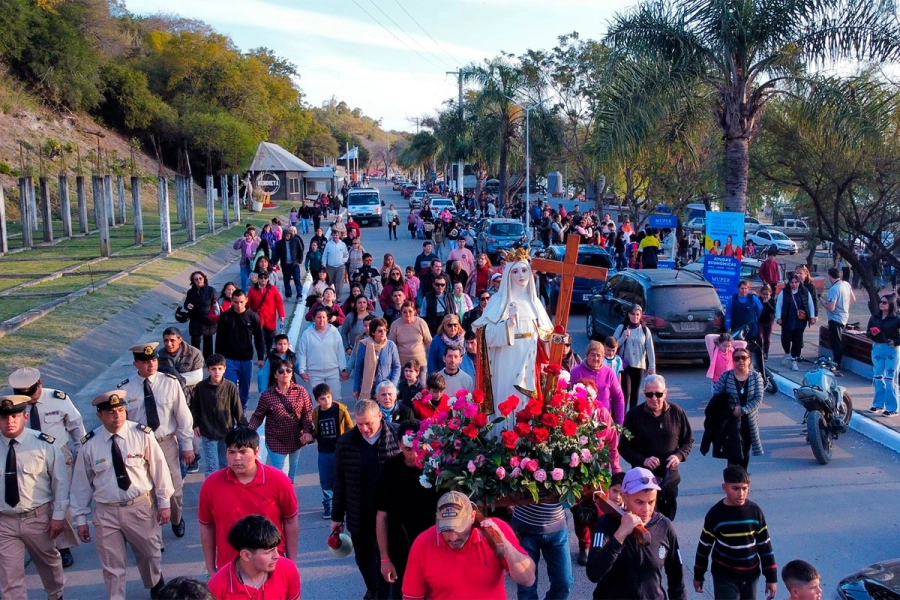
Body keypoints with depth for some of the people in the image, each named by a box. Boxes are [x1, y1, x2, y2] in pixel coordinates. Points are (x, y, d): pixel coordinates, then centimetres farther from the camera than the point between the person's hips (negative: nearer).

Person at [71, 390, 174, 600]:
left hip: (141, 507, 1)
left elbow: (159, 468, -4)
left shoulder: (142, 435, -12)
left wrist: (164, 502, -1)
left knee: (150, 554, 22)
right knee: (112, 566, 10)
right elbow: (81, 482, -1)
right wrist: (80, 518, 2)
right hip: (106, 512, 0)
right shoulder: (89, 444, -9)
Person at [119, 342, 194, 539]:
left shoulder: (170, 383, -9)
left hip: (167, 443, 0)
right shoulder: (126, 389, -7)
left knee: (173, 487, 16)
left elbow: (183, 416, -4)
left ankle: (177, 520, 45)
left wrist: (187, 445, -3)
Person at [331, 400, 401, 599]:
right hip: (359, 515, 3)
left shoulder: (397, 436, -10)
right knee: (363, 559, 18)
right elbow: (340, 482, 4)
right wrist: (337, 516, 7)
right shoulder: (345, 442, -3)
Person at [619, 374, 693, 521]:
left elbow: (688, 440, 9)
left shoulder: (676, 412, -2)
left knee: (668, 518, 16)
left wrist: (679, 455, -12)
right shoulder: (634, 415, -8)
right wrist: (643, 460, -20)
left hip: (670, 477, 3)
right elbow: (623, 447, -4)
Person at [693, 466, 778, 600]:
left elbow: (765, 546, 1)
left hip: (751, 575, 3)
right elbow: (704, 547, -2)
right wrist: (698, 576, 5)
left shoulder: (755, 511, -6)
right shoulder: (715, 514, -12)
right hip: (724, 577, -3)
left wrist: (771, 577, 2)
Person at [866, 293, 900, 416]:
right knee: (877, 377, 11)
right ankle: (878, 404, 23)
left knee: (890, 379, -1)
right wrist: (872, 334, -11)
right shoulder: (874, 317, 4)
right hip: (877, 348, 5)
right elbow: (868, 333, 9)